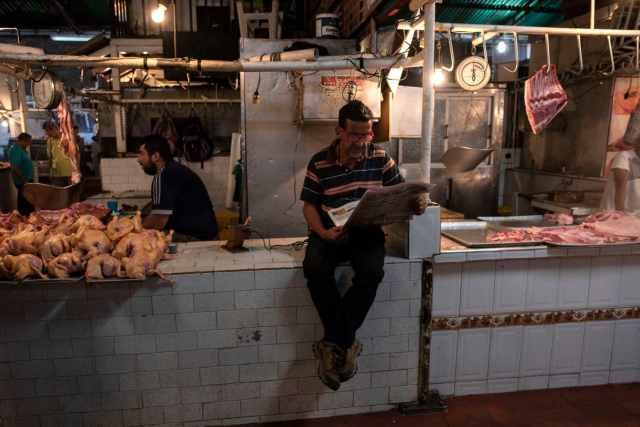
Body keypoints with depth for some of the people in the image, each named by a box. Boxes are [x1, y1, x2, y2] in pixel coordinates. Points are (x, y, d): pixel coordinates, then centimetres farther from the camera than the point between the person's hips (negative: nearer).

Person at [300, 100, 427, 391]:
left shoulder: (380, 157, 6)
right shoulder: (319, 162, 1)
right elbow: (309, 205, 2)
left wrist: (416, 202, -11)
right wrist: (322, 232, -17)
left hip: (367, 231, 1)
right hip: (330, 232, 0)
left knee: (371, 271, -33)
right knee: (315, 269, -33)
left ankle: (333, 344, -16)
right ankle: (346, 343, -14)